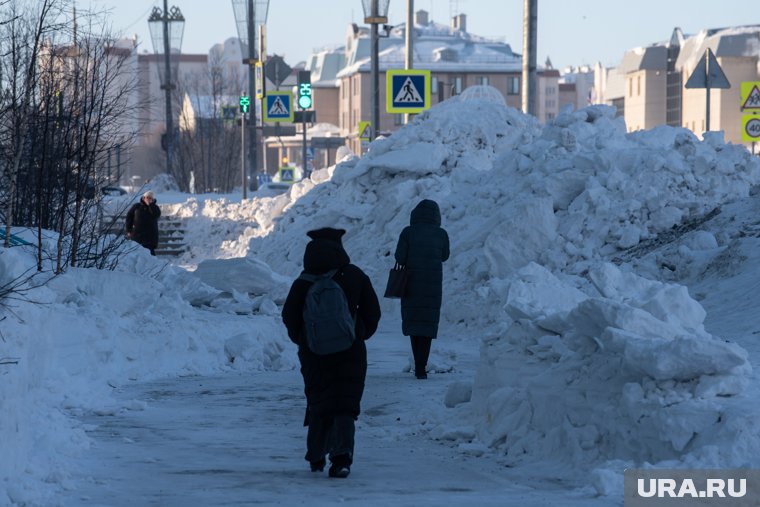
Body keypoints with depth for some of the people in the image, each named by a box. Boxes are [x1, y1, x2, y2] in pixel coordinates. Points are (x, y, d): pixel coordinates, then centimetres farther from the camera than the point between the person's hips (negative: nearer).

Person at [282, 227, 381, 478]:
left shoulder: (303, 283, -5)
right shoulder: (355, 277, -2)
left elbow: (289, 317, -1)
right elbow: (372, 312, 3)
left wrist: (303, 340, 16)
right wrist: (360, 336, 18)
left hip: (314, 354, 0)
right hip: (350, 352, 0)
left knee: (318, 403, 15)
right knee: (344, 405, -2)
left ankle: (316, 457, 20)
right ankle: (342, 454, -23)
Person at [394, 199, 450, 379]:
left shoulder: (408, 232, -7)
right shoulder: (441, 234, -2)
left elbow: (400, 258, -8)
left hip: (411, 283, 0)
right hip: (433, 285, 0)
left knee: (413, 321, 14)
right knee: (427, 324, 3)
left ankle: (419, 363, 18)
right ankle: (421, 366, -6)